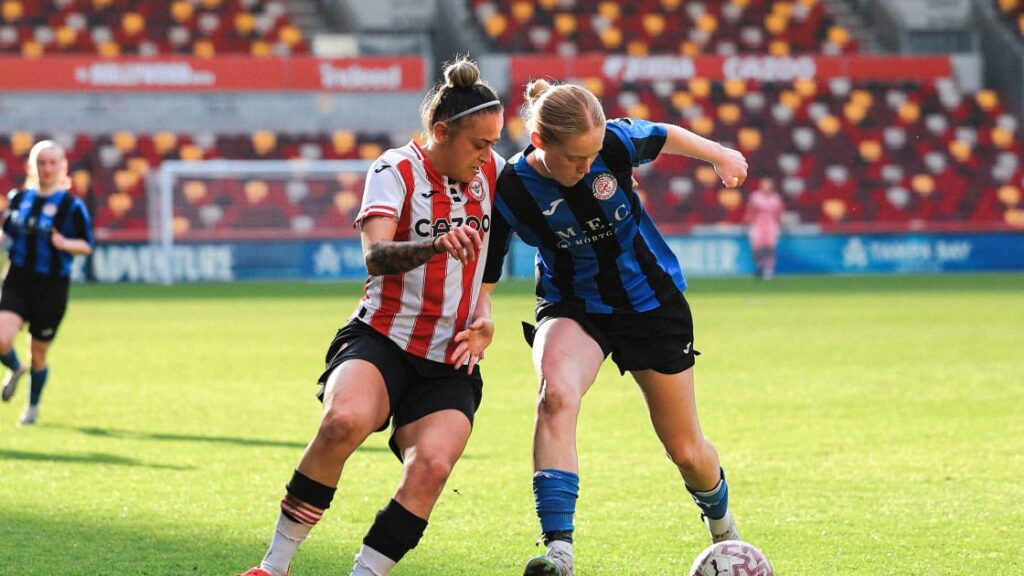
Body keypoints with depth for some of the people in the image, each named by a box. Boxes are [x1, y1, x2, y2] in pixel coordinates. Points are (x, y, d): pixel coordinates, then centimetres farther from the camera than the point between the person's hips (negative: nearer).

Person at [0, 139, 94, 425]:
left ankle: (33, 407, 33)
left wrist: (65, 244, -24)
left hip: (52, 286, -2)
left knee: (38, 353, 8)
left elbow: (86, 246, -4)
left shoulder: (72, 205, -6)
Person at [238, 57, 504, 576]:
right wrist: (438, 244, -42)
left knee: (432, 464, -26)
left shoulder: (492, 170, 9)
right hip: (381, 341, -4)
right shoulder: (396, 169, -7)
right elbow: (376, 257, -24)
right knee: (344, 420, -35)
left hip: (450, 365, 4)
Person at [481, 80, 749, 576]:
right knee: (556, 396, -35)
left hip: (653, 301, 1)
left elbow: (666, 136, 1)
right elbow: (482, 275, -14)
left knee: (686, 450, 10)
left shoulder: (616, 142, -22)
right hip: (573, 306, -1)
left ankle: (720, 520, 46)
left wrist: (721, 156, 13)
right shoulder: (511, 191, -23)